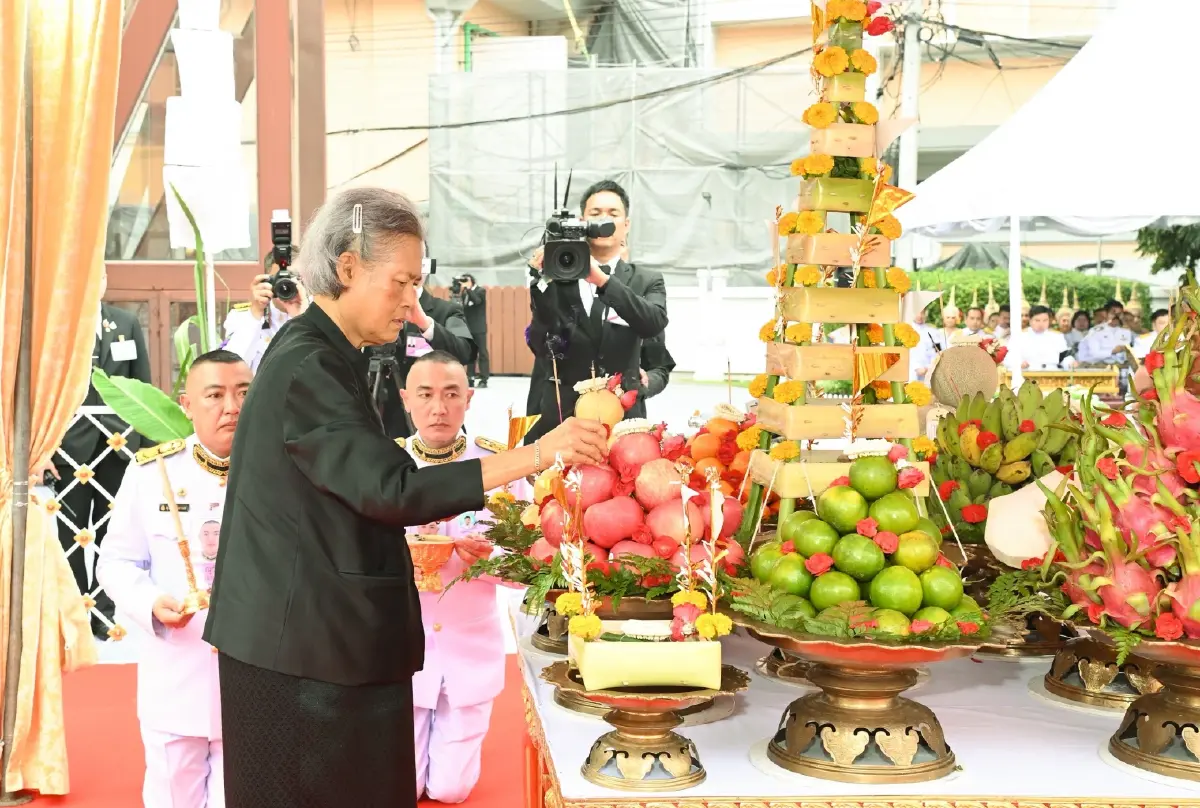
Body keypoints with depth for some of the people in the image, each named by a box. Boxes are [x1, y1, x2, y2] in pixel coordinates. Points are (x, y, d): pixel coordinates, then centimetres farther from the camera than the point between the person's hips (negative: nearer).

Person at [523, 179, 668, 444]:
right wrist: (542, 280, -20)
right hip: (557, 414, 0)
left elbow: (655, 323, -15)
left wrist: (602, 279, -24)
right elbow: (540, 345, -7)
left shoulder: (647, 282, 7)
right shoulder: (557, 276, 4)